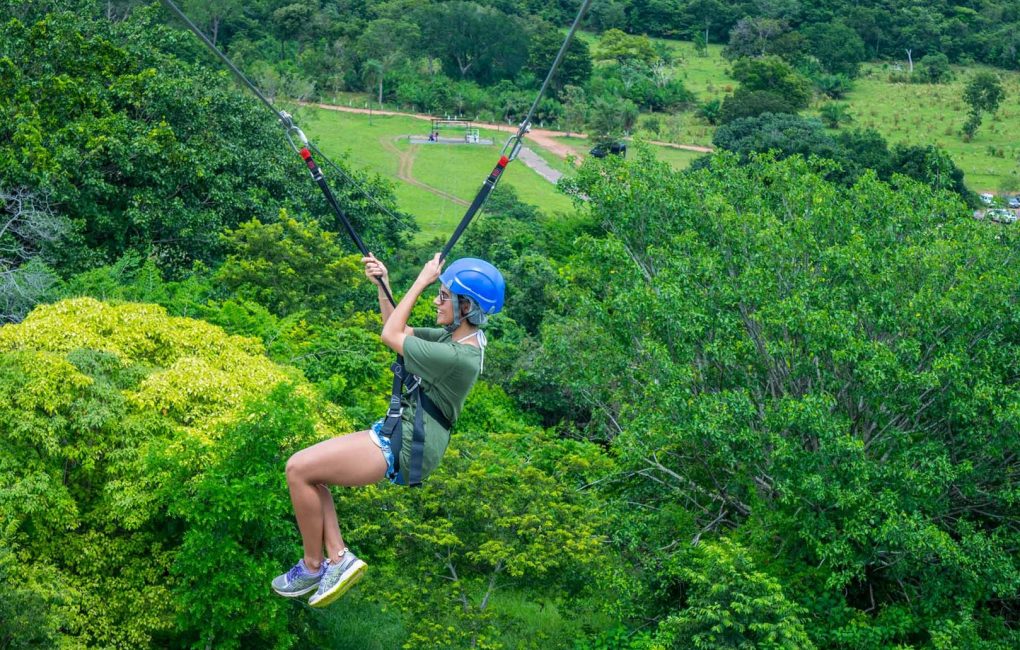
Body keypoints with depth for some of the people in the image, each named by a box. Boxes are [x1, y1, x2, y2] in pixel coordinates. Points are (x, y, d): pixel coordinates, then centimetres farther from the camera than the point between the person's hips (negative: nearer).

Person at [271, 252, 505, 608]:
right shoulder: (455, 336, 6)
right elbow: (398, 330, 19)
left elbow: (391, 336, -14)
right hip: (398, 432, 11)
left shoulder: (459, 357, -23)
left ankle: (313, 567, 5)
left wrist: (421, 282, -9)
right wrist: (383, 284, 8)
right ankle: (338, 558, 6)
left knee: (298, 469, -10)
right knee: (305, 469, 10)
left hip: (403, 449, -11)